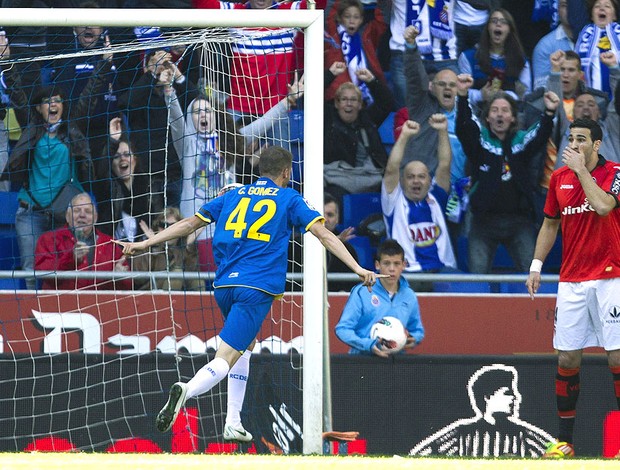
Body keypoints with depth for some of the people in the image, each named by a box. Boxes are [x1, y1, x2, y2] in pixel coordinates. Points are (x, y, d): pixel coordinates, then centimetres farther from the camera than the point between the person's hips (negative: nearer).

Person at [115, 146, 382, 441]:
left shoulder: (234, 196, 18)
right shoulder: (289, 199, 9)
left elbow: (189, 223, 17)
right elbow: (324, 234, 1)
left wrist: (144, 244, 23)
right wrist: (358, 269, -1)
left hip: (224, 285, 5)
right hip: (258, 288, -5)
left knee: (246, 345, 27)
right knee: (225, 359, -13)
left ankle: (233, 424, 20)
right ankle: (187, 390, -44)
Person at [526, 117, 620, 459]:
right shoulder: (559, 177, 10)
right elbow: (550, 224, 19)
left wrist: (582, 170, -15)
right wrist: (536, 266, 13)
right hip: (571, 281, 5)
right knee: (567, 358, 3)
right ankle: (565, 440, 8)